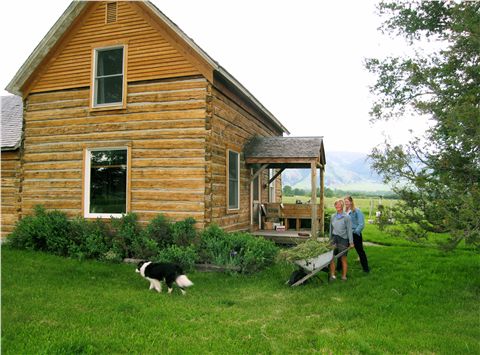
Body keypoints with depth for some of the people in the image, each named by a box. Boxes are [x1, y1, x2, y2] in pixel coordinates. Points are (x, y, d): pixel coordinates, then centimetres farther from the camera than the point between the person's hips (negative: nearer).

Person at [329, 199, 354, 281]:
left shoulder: (346, 217, -5)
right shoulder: (333, 217, 9)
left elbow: (349, 230, -5)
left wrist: (351, 242, -7)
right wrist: (330, 239, 17)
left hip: (343, 239, -4)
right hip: (334, 238, 4)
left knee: (343, 259, 5)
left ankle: (344, 276, 15)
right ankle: (332, 275, 5)